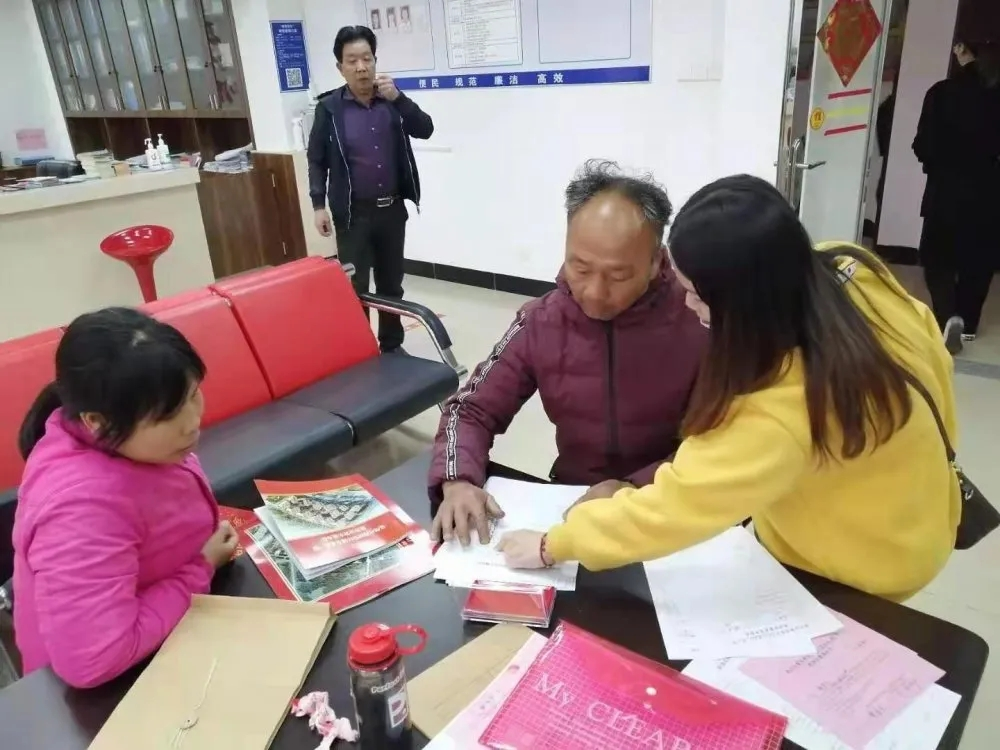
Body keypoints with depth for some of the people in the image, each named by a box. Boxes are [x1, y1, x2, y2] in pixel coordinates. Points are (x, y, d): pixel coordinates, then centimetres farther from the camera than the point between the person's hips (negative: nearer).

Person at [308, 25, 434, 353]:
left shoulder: (390, 101, 4)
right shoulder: (329, 107, -5)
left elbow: (425, 129, -4)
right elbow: (316, 159, -2)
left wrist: (397, 98, -16)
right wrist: (319, 205, -9)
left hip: (392, 208, 4)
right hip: (353, 213, -3)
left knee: (391, 283, 14)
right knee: (355, 288, -2)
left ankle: (392, 345, 29)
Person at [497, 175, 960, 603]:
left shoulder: (780, 415, -42)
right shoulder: (851, 272, -20)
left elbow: (674, 506, -35)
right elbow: (934, 361, -3)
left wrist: (553, 545, -23)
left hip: (864, 566, -6)